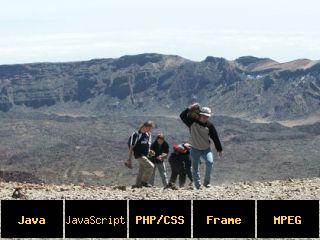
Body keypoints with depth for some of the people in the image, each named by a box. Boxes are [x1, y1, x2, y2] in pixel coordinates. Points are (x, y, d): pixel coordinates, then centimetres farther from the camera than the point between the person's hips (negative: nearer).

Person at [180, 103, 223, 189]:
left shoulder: (209, 125, -5)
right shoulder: (192, 122, -7)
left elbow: (215, 138, 1)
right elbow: (182, 116, -18)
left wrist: (219, 150, 4)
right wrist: (190, 109, -30)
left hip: (206, 149, 0)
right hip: (195, 149, 0)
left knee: (210, 162, -22)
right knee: (195, 169, 1)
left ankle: (206, 182, -9)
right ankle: (198, 186, 8)